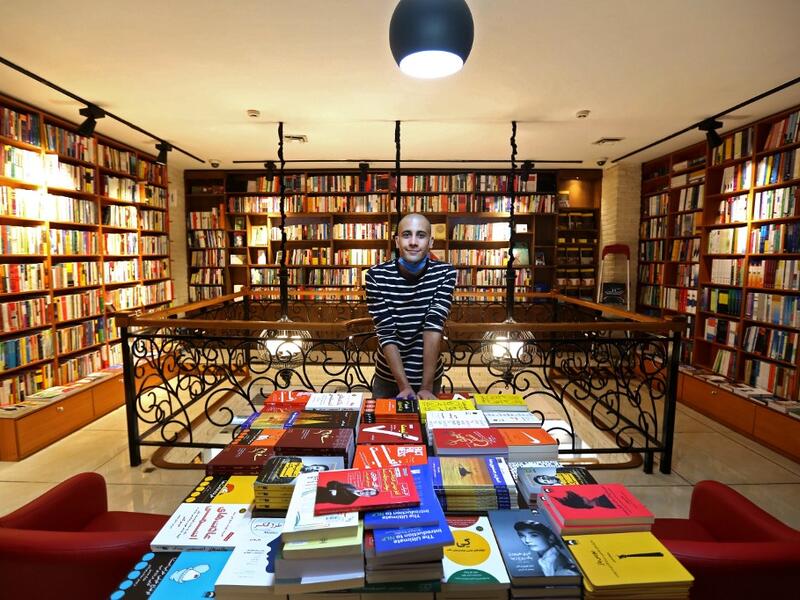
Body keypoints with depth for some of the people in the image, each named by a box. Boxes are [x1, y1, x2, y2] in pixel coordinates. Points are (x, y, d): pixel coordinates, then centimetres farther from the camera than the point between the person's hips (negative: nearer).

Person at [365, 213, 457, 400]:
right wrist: (404, 386, -22)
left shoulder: (445, 273, -13)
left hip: (429, 375, 0)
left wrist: (426, 387, -24)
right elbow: (386, 334, -18)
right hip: (388, 376, 0)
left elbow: (434, 327, -21)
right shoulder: (377, 276, -15)